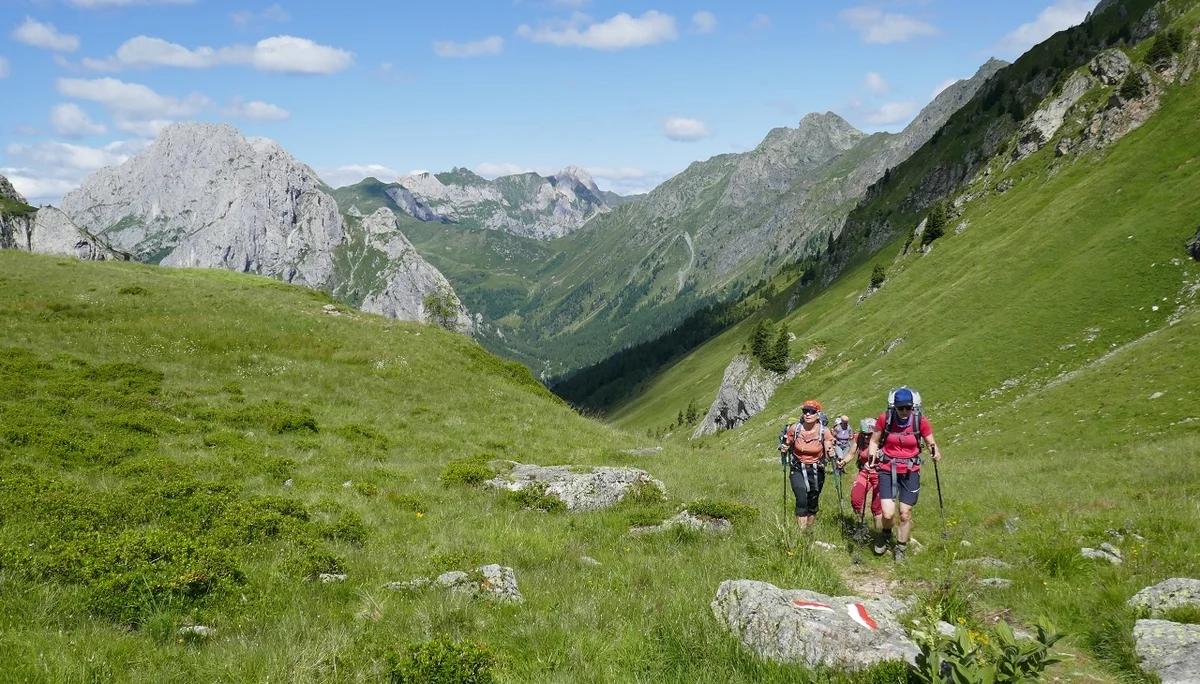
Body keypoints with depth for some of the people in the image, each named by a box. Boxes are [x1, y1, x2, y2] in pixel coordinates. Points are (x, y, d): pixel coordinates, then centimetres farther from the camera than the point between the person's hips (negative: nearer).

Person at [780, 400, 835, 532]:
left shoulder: (824, 432, -11)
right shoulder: (794, 429, -11)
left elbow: (828, 454, -10)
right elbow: (787, 445, 6)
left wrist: (831, 453, -32)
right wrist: (784, 449, -15)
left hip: (816, 471, 1)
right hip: (798, 470, -1)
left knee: (813, 503, 12)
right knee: (802, 499, -21)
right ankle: (802, 532, -17)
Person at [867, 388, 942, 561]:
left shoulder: (920, 421, -8)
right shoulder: (885, 418, -9)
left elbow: (931, 443, 3)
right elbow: (874, 441, 4)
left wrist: (935, 451, -19)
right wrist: (871, 456, -13)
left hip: (910, 472, 1)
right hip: (887, 470, -1)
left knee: (905, 514, 5)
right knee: (888, 514, -10)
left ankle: (900, 550, 28)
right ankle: (886, 534, 26)